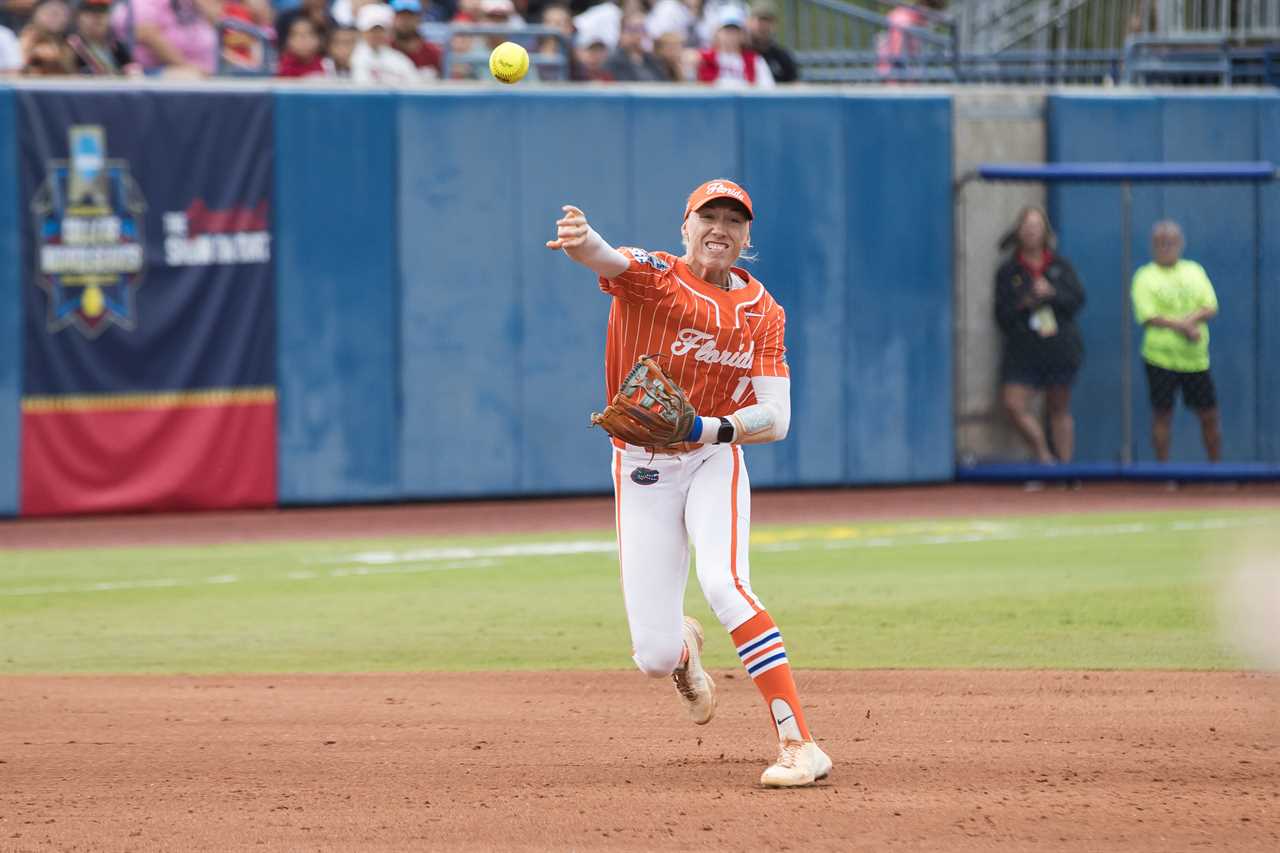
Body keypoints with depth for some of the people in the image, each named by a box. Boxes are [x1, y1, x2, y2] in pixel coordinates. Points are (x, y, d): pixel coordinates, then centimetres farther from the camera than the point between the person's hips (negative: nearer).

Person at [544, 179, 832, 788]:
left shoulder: (762, 313, -1)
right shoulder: (652, 276, -9)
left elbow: (775, 420, -9)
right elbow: (607, 259, -34)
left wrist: (707, 428, -28)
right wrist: (582, 241, -59)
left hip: (714, 460, 0)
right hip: (641, 472, 0)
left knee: (723, 583, -30)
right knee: (654, 658, -2)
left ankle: (799, 745, -31)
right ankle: (684, 649, 41)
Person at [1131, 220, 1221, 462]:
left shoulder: (1194, 271, 11)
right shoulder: (1145, 277, 0)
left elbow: (1211, 308, 4)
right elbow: (1147, 316, -11)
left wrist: (1187, 320, -14)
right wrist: (1183, 326, -15)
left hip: (1195, 358, 3)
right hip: (1161, 357, -3)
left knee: (1209, 414, 5)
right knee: (1162, 414, -1)